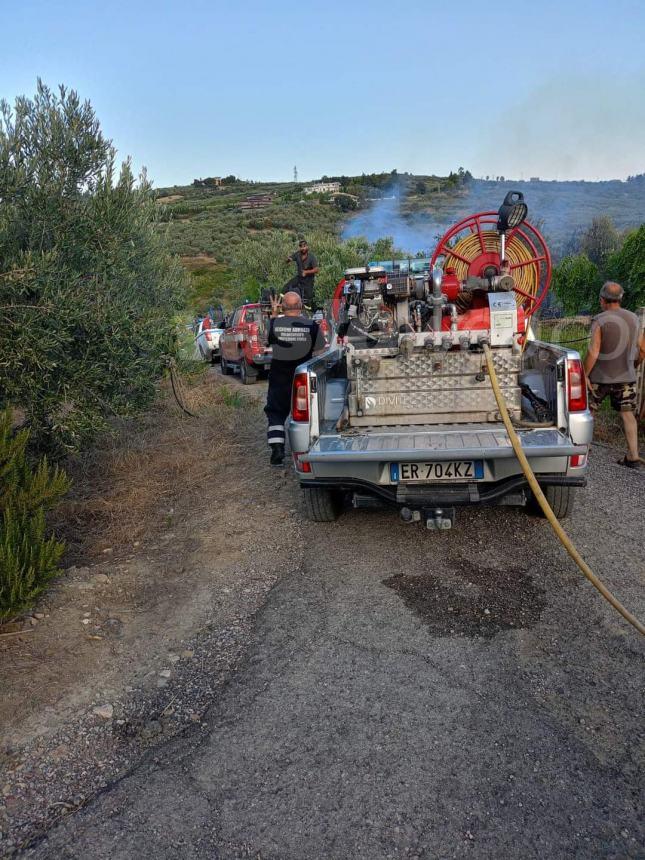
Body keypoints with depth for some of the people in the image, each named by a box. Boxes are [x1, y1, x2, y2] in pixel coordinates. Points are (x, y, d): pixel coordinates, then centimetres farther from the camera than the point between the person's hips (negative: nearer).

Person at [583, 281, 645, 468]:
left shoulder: (600, 321, -13)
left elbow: (593, 352, -19)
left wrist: (585, 374, -12)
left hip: (600, 377, -4)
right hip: (626, 376, 4)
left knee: (588, 410, 13)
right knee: (627, 414, 6)